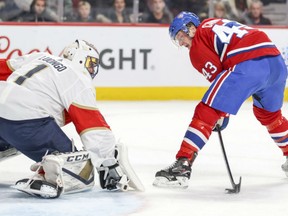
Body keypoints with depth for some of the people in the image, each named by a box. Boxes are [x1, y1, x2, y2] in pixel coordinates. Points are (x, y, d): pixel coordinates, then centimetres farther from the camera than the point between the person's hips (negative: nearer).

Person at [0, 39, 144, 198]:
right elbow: (94, 128, -5)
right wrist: (110, 165, -4)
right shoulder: (80, 80, 2)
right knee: (82, 172, -4)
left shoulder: (40, 57, 22)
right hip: (29, 123, -7)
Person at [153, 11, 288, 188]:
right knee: (269, 113, 34)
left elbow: (217, 73, 3)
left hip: (248, 65, -8)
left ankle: (182, 166, -14)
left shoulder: (197, 46, 9)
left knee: (206, 113, -5)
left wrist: (222, 114, 12)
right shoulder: (215, 23, 32)